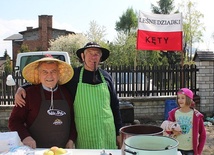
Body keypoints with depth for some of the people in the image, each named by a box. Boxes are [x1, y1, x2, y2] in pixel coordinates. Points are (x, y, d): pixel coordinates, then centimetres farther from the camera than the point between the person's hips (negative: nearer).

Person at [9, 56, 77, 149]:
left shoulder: (66, 93, 6)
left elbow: (73, 120, 12)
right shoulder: (29, 93, -3)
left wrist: (71, 140, 1)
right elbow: (14, 120, -2)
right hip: (36, 150, -2)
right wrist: (25, 137, -17)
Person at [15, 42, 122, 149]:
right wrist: (22, 88, -14)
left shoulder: (106, 76, 6)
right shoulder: (72, 75, 0)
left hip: (107, 133, 2)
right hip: (84, 135, -2)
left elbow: (114, 105, 11)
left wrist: (118, 132, 11)